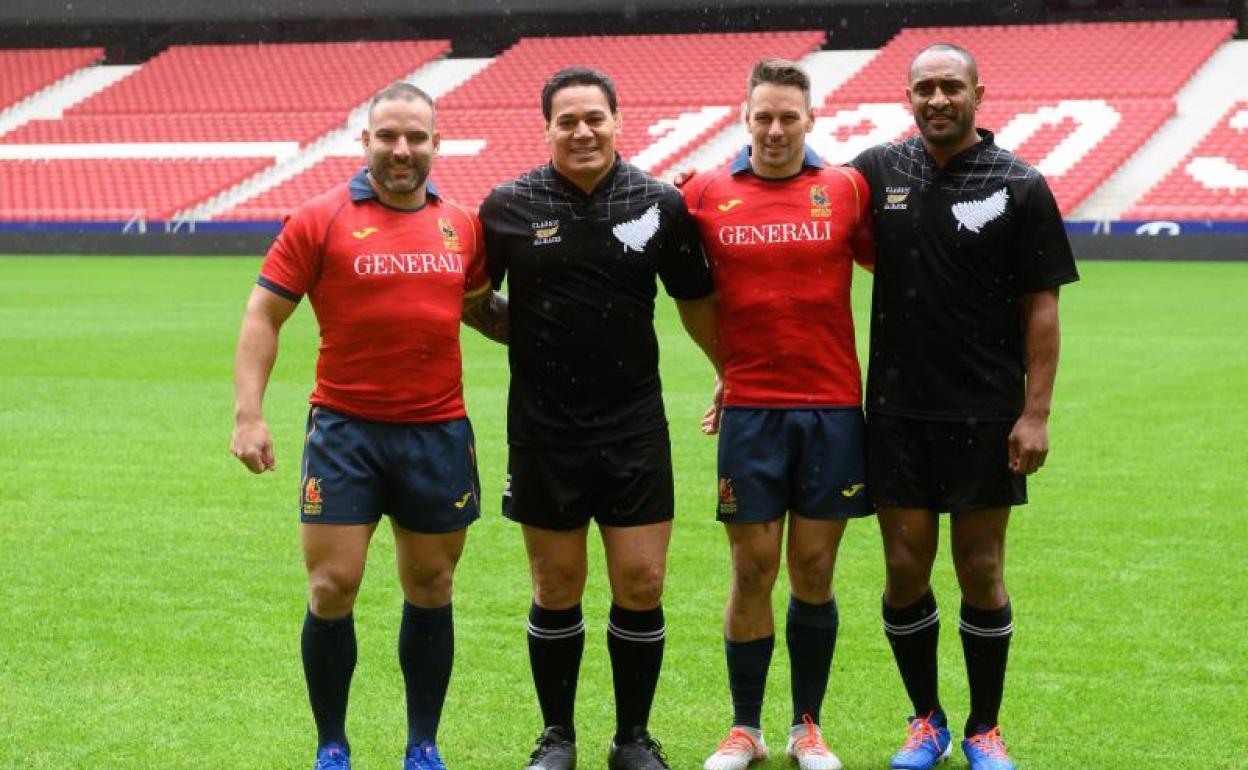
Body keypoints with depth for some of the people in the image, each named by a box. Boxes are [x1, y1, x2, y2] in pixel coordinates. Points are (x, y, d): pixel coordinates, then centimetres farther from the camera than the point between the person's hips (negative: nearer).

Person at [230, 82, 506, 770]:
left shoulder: (461, 226, 7)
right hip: (345, 429, -3)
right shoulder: (320, 220, -3)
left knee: (430, 592, 10)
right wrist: (248, 414, -10)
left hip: (439, 431, 3)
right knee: (332, 589, -3)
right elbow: (263, 315, -3)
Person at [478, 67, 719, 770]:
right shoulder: (509, 206, -2)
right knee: (557, 589, 7)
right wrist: (522, 336, -1)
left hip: (634, 422, 0)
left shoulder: (660, 203, -1)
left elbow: (698, 301, 10)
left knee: (642, 585, 0)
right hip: (543, 427, 0)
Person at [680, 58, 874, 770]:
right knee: (752, 572, 2)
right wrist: (727, 370, 7)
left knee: (813, 573, 5)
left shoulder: (847, 189, 2)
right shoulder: (707, 194, 2)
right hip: (749, 410, 0)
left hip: (833, 407, 0)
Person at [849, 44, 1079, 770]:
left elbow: (1041, 307, -4)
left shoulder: (1020, 186, -4)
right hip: (898, 410, 2)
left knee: (982, 573, 4)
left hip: (986, 412, -2)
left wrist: (1036, 412, -10)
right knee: (906, 573, 5)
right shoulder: (878, 171, 3)